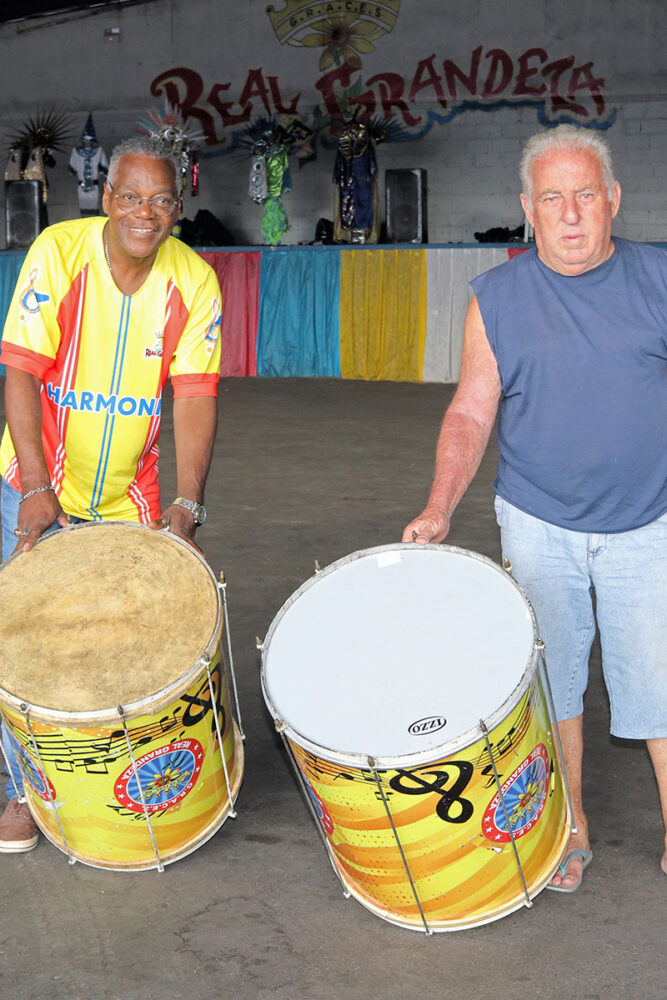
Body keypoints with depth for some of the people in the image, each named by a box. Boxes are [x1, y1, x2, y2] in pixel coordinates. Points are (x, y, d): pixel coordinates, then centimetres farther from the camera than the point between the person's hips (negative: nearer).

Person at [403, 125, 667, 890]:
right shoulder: (497, 298, -1)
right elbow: (471, 412, 1)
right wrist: (439, 508, -11)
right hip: (539, 526, 1)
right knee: (552, 681, 12)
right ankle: (569, 830, 30)